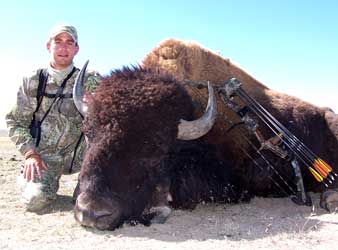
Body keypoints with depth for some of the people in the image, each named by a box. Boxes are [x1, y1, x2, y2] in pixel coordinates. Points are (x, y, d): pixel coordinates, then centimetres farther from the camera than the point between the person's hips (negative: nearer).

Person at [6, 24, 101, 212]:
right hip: (45, 155, 0)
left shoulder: (89, 81, -1)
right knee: (35, 199, -25)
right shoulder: (33, 82, 1)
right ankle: (28, 176, 13)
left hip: (78, 152, 0)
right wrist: (30, 153, -10)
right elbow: (16, 122, 3)